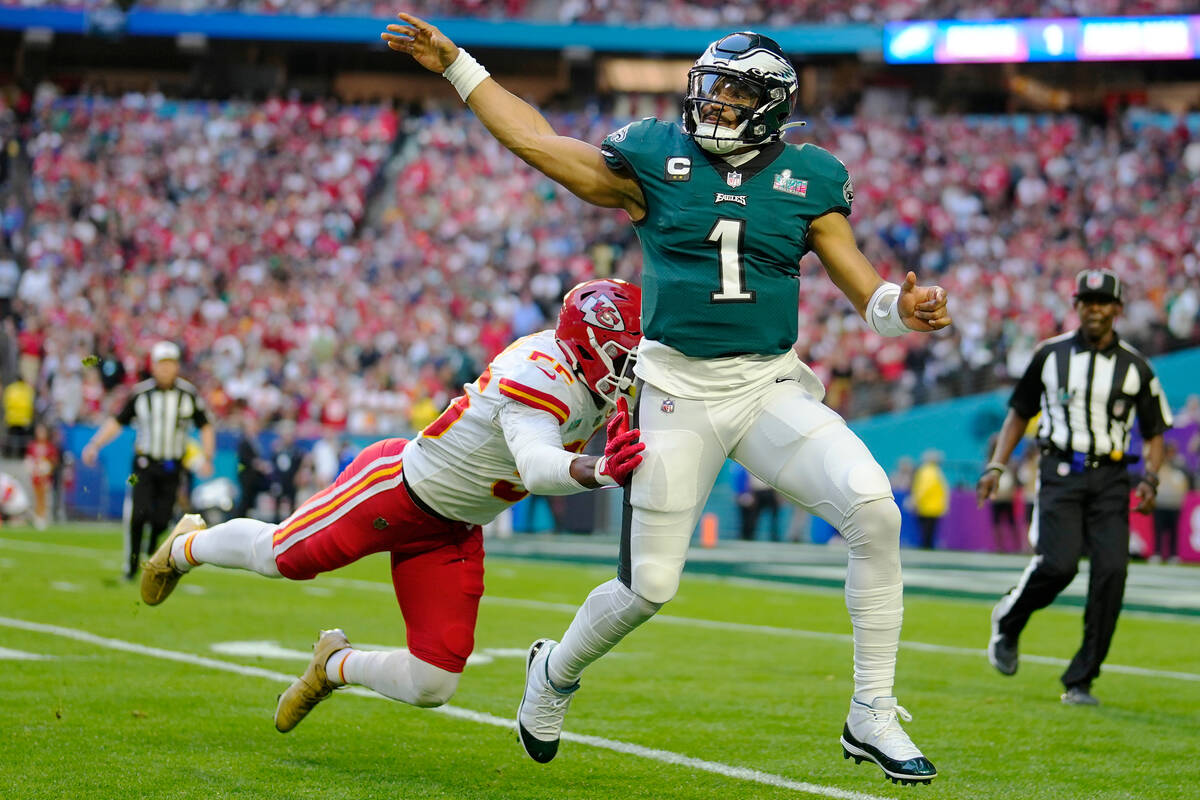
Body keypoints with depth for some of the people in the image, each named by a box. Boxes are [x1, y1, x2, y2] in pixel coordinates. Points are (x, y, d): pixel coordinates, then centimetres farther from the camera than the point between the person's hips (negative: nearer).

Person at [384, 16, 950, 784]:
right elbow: (540, 144, 8)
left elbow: (859, 280, 4)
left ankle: (872, 718, -11)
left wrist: (901, 308, -19)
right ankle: (557, 671, 35)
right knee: (649, 586, -1)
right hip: (678, 389, -1)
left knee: (874, 508, -23)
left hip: (772, 385, 1)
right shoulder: (656, 156, 1)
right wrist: (456, 65, 8)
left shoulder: (809, 177, 4)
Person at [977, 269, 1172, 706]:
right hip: (1060, 471, -1)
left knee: (1111, 570, -12)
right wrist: (996, 466, 7)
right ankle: (1007, 621, 13)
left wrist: (1150, 479, -6)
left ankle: (1079, 681, -4)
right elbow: (1020, 412, 16)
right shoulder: (1050, 354, 6)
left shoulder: (1134, 367, 5)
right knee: (1059, 562, -20)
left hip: (1110, 478, 1)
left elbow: (1154, 433, 11)